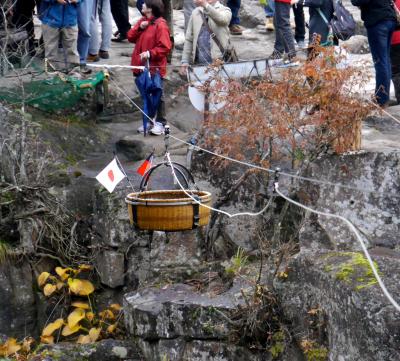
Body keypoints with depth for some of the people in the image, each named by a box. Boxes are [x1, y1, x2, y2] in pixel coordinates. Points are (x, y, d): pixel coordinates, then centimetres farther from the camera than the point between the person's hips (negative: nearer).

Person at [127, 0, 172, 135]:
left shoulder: (160, 25, -14)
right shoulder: (142, 21, 12)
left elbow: (165, 48, -18)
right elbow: (130, 37, 8)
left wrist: (150, 53, -26)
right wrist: (139, 28, -8)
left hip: (154, 67, -8)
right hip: (142, 66, 8)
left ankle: (160, 123, 4)